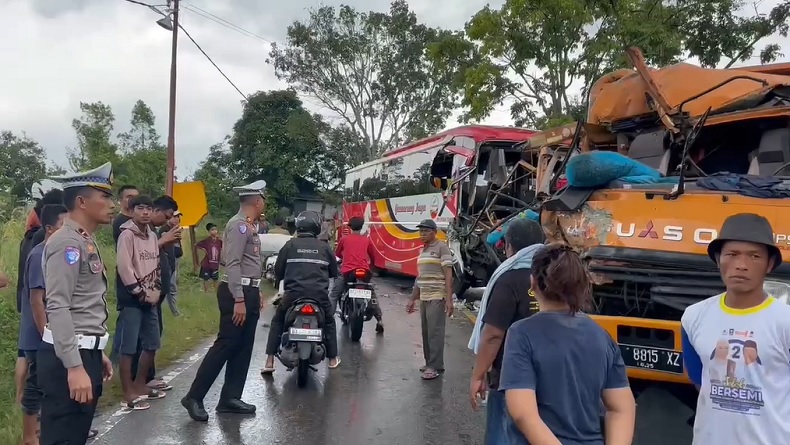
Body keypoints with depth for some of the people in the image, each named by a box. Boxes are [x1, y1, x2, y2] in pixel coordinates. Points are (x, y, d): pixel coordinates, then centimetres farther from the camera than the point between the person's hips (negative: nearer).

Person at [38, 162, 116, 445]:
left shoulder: (86, 241, 16)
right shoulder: (67, 242, -14)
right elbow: (58, 307, -22)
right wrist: (74, 367, -25)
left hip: (85, 352, 9)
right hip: (67, 358, -9)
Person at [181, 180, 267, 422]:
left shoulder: (250, 226, 16)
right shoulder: (238, 224, -14)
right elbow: (232, 264, -21)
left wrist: (256, 293, 19)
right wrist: (238, 300, -24)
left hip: (248, 292, 10)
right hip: (236, 293, -10)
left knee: (243, 348, 10)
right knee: (226, 345, -7)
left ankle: (230, 398, 16)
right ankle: (194, 397, 2)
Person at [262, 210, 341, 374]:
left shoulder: (290, 245, 3)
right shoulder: (324, 247, 7)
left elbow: (278, 270, 5)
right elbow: (334, 272, 15)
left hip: (293, 293, -1)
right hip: (319, 294, 1)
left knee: (277, 322, 21)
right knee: (329, 322, 27)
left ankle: (269, 361, 13)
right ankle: (332, 359, 29)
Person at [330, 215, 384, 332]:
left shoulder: (344, 239, 10)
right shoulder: (367, 240, 13)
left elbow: (337, 253, 24)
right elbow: (373, 256, 22)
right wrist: (370, 264, 43)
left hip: (347, 272, -2)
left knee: (333, 295, 4)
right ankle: (379, 320, 14)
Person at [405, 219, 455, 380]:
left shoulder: (442, 247, -7)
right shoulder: (423, 250, 17)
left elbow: (448, 275, -12)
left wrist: (449, 299, -18)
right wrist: (412, 299, 20)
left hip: (437, 297, -8)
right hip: (424, 297, 8)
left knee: (435, 332, -7)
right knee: (426, 332, 10)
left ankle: (436, 366, -3)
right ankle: (429, 363, 18)